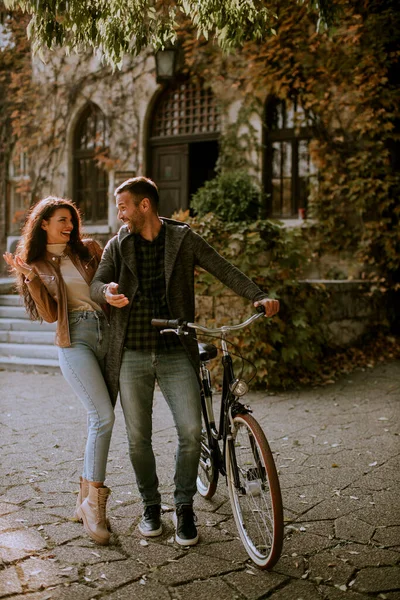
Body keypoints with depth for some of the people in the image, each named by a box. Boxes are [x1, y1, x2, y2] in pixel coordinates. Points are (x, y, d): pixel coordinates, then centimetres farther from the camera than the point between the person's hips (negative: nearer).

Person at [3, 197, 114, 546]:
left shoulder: (89, 249, 15)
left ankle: (86, 500, 15)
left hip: (107, 333, 4)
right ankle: (95, 502, -8)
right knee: (103, 416, -17)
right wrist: (30, 278, -11)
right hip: (74, 339, -4)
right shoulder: (36, 264, 9)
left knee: (100, 418, 3)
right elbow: (48, 315, -1)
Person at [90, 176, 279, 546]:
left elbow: (223, 269, -2)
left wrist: (259, 297, -17)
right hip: (132, 356, 2)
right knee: (138, 438, 6)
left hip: (176, 354, -1)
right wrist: (107, 291, -27)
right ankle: (151, 505, 27)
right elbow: (97, 283, -2)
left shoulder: (183, 239, 3)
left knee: (191, 431, -10)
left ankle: (184, 507, 11)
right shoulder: (118, 245, 8)